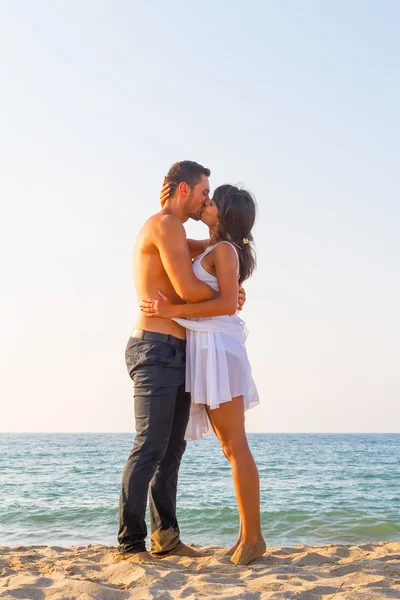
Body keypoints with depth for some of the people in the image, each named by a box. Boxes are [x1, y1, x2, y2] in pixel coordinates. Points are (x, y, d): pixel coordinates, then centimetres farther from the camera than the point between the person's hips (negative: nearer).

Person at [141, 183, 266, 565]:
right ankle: (247, 534, 10)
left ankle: (252, 537, -9)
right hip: (205, 351, 9)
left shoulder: (224, 249, -6)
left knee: (235, 446, -10)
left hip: (218, 347, -9)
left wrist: (173, 311, -19)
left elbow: (228, 303, -18)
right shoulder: (211, 249, 20)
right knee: (229, 447, 7)